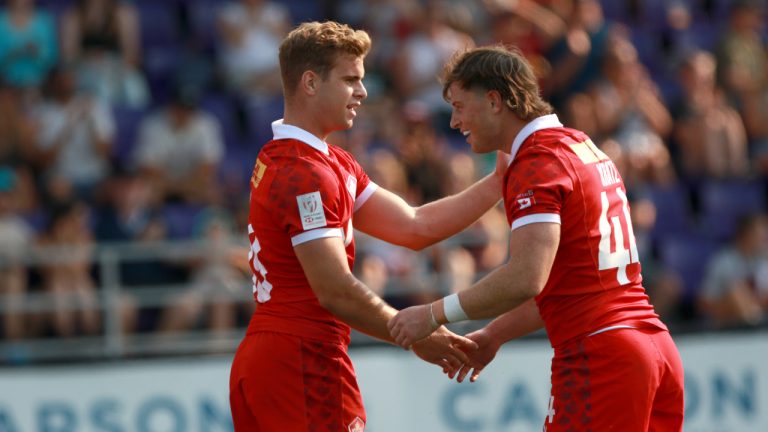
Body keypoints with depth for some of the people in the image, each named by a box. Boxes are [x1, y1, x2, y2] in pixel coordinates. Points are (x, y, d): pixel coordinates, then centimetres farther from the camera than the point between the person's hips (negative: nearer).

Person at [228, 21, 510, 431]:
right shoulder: (306, 174, -15)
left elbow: (413, 227, 12)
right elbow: (335, 290, -20)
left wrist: (497, 182, 6)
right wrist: (416, 338, -11)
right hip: (303, 364, -10)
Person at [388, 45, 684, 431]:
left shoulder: (536, 165, -10)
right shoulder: (586, 149, 19)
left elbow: (525, 279, -24)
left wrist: (435, 314, -16)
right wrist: (494, 335, 26)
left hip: (598, 356, -9)